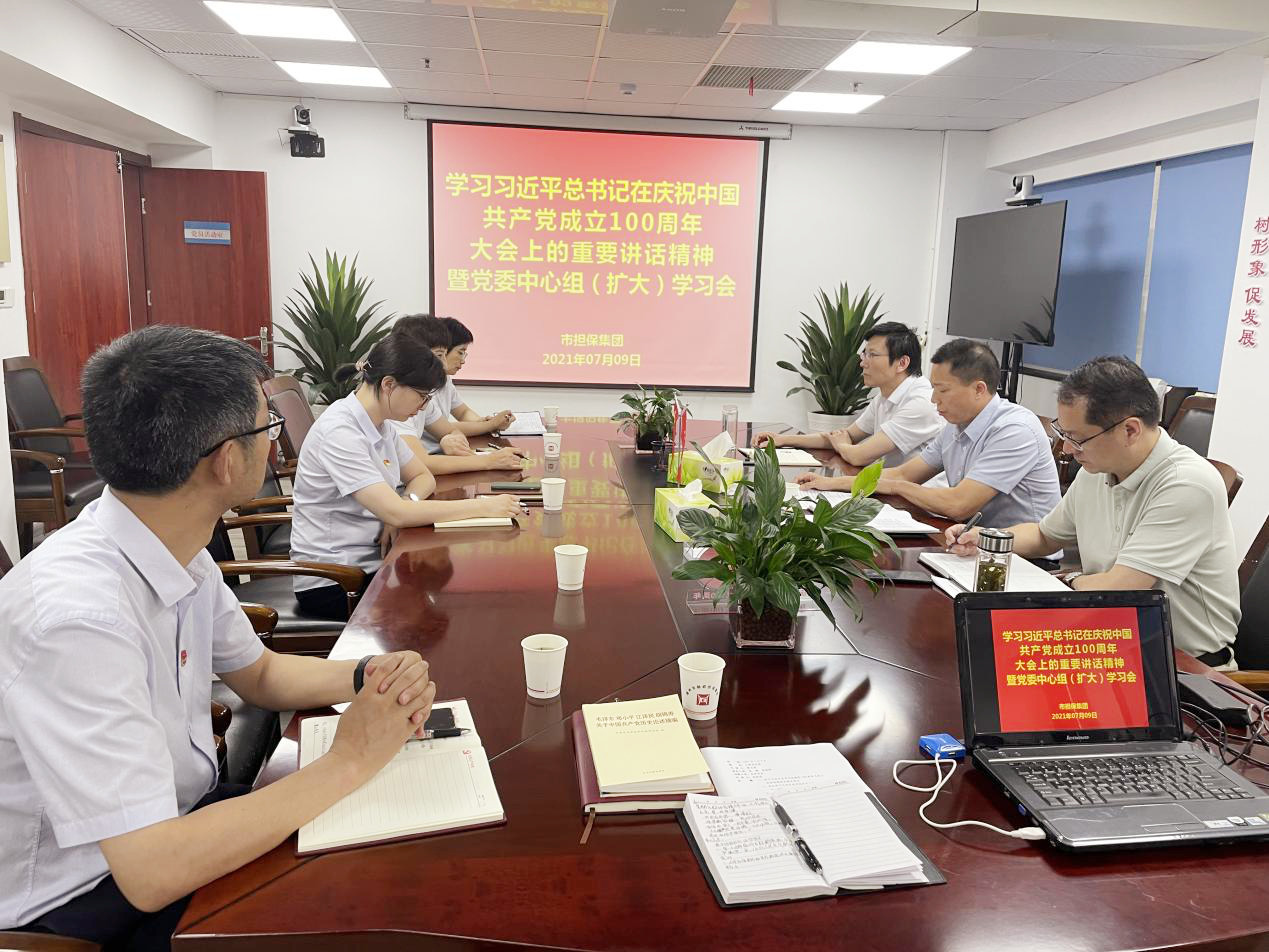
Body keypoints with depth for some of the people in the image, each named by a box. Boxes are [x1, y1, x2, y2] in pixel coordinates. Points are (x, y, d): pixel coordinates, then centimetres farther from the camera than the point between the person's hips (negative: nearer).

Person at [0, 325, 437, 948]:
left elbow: (257, 674, 8)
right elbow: (150, 872, -33)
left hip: (182, 814, 7)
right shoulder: (77, 616, -33)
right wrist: (349, 761, -26)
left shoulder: (179, 548, -7)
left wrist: (372, 679, -11)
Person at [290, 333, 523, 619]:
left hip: (370, 561, 8)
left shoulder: (381, 424, 4)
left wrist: (404, 508, -11)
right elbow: (396, 512, -29)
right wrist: (483, 506, -25)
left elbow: (423, 476, 13)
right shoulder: (340, 431, -23)